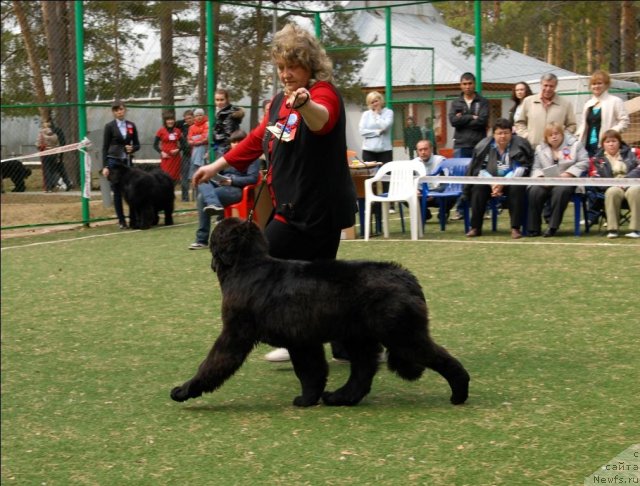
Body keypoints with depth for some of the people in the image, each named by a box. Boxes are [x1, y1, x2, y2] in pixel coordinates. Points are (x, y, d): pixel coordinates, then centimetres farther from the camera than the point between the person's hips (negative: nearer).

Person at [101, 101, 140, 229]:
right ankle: (122, 221, 5)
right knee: (117, 192, 0)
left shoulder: (131, 126, 7)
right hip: (114, 162, -3)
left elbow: (137, 144, 13)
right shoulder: (109, 126, -2)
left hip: (127, 161, 3)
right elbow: (105, 147, -2)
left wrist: (132, 148, -11)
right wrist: (105, 166, -9)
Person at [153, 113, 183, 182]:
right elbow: (155, 144, 3)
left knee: (174, 176, 3)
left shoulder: (177, 131, 5)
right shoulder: (161, 131, -2)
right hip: (166, 157, -3)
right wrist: (161, 152, -10)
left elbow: (182, 144, 13)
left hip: (176, 157, 3)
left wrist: (178, 150, -6)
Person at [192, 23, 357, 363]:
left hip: (317, 208, -8)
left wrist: (306, 105, -60)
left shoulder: (324, 93, -13)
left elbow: (322, 119, -37)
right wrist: (218, 165, 25)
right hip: (293, 205, 8)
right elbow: (258, 138, 25)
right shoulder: (280, 101, 13)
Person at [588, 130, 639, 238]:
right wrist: (613, 183, -14)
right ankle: (612, 229, -34)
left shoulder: (629, 153, 16)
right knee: (612, 192, -37)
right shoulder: (598, 159, 13)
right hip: (612, 187, 0)